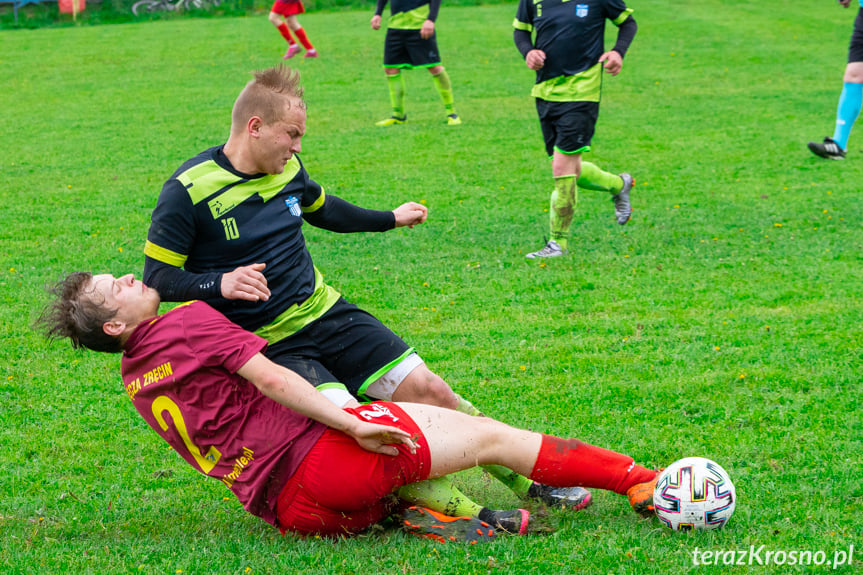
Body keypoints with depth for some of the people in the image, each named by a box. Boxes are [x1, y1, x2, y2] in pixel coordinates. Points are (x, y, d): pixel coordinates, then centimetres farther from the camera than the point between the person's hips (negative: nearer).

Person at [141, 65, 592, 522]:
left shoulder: (287, 170, 6)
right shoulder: (187, 192, -14)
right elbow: (156, 278, -13)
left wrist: (391, 219, 39)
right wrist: (219, 283, -31)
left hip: (326, 313, 6)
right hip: (266, 344, -6)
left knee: (429, 391, -4)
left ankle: (531, 481, 7)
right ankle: (458, 511, -32)